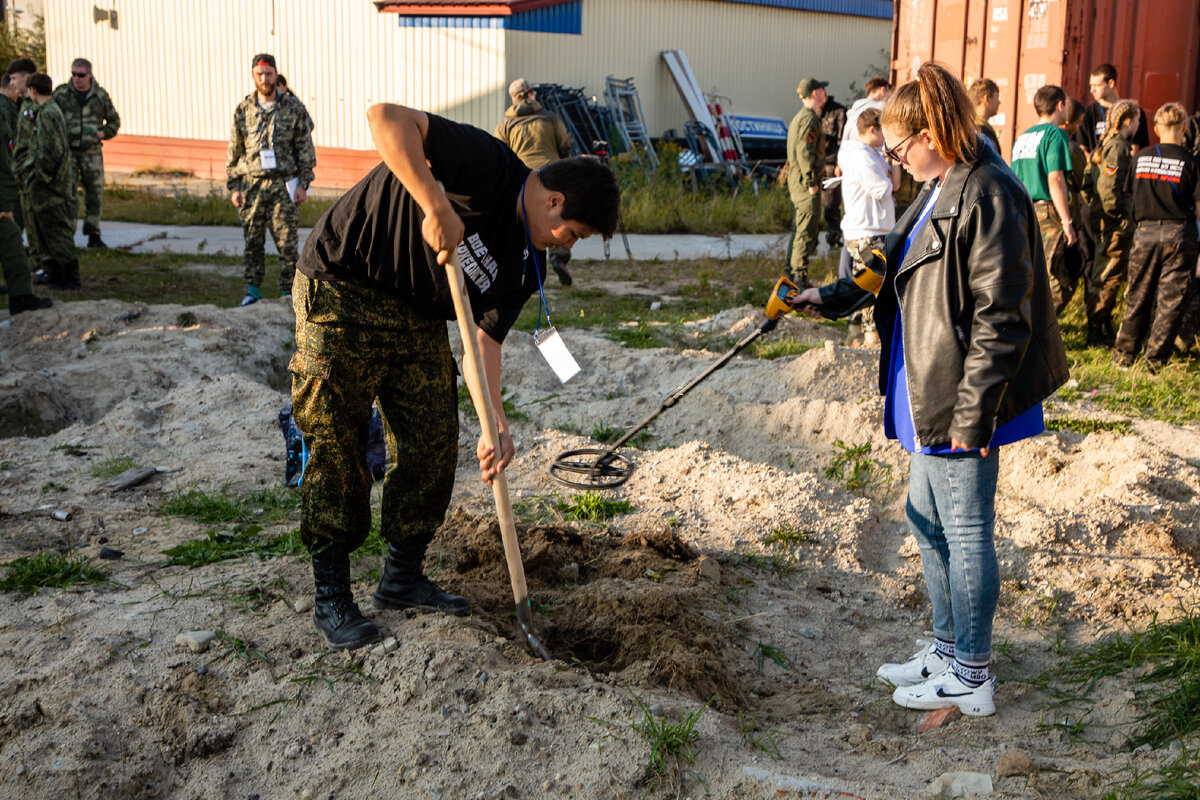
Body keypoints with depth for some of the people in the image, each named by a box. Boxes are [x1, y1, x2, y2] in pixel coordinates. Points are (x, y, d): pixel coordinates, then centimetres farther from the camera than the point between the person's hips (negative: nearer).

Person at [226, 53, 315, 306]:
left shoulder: (293, 107, 1)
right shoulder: (243, 110, 7)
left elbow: (305, 148, 3)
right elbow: (234, 151, 11)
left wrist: (303, 184, -3)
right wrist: (233, 186, 5)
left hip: (284, 183, -2)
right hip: (251, 184, 2)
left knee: (287, 242, -4)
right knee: (253, 242, 7)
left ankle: (288, 291, 5)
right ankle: (253, 291, 17)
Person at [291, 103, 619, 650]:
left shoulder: (526, 264, 1)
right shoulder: (489, 166, -22)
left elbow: (486, 336, -2)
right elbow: (386, 118, -33)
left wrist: (496, 422, -16)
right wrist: (437, 206, -40)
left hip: (417, 318, 8)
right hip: (339, 295, -8)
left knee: (434, 444, 7)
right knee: (338, 446, -5)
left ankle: (402, 579, 22)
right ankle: (331, 598, 5)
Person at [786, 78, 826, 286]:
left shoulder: (799, 117, 18)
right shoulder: (809, 119, -15)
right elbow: (805, 152, -22)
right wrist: (811, 183, -21)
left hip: (796, 181, 11)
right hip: (805, 182, -11)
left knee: (801, 228, 16)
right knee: (807, 229, -8)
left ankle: (792, 272, 21)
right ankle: (799, 275, -7)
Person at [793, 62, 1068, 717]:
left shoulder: (988, 197, -21)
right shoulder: (941, 191, 11)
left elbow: (1001, 318, -23)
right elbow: (895, 268, 25)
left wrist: (972, 412, -22)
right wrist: (830, 299, 17)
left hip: (963, 404, -10)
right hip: (927, 398, 11)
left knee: (965, 532, 2)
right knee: (927, 519, 20)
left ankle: (971, 676, 17)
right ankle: (947, 648, 36)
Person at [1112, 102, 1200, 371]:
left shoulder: (1141, 158, 2)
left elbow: (1131, 193, 11)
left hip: (1145, 232, 3)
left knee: (1138, 298, 13)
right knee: (1170, 301, 4)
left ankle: (1124, 354, 16)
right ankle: (1155, 360, 3)